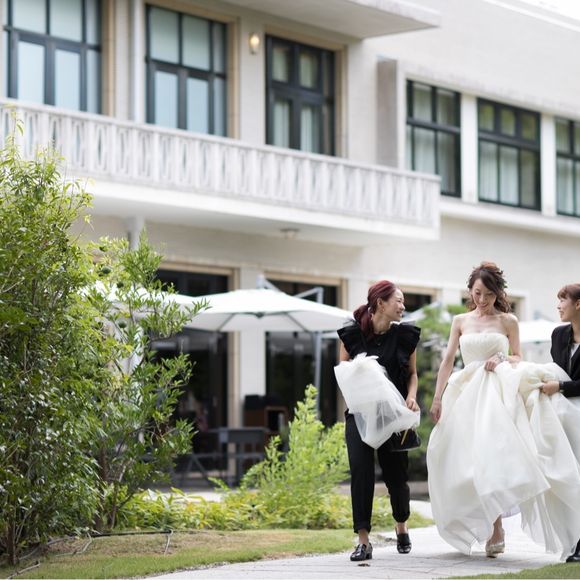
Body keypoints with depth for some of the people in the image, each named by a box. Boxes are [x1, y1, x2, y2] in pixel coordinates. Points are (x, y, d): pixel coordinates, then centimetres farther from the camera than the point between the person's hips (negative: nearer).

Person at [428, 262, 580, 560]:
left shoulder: (508, 321, 6)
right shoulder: (460, 321, 13)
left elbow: (517, 359, 10)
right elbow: (448, 360, 10)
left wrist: (502, 360, -12)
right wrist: (437, 397, 4)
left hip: (499, 395, -3)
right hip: (468, 396, 3)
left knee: (492, 455, -16)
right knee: (472, 458, -2)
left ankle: (495, 530, -13)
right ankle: (493, 530, 8)